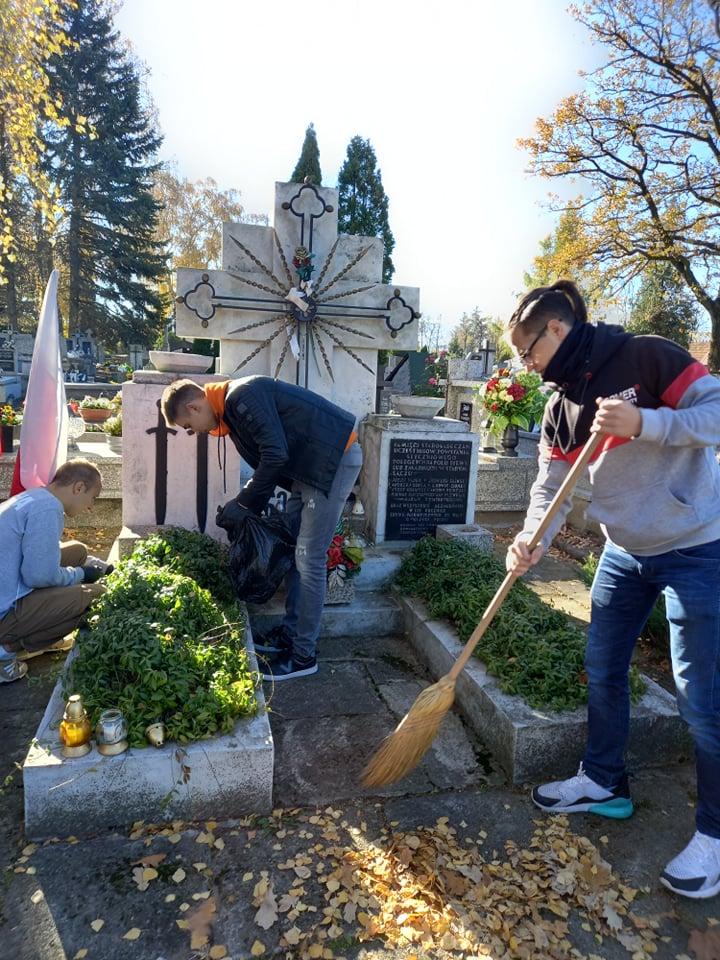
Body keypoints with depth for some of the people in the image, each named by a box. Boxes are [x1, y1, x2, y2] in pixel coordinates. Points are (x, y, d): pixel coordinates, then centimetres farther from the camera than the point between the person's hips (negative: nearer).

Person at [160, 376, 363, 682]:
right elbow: (266, 459, 18)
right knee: (291, 547, 13)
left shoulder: (242, 396, -18)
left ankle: (304, 655, 3)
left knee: (309, 558, -7)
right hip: (310, 463, 10)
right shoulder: (230, 407, 13)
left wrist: (244, 503, -11)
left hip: (336, 457, -10)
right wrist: (246, 505, 13)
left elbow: (276, 455, -24)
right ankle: (291, 632, 25)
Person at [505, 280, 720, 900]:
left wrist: (643, 423, -31)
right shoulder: (561, 406, 4)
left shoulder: (646, 359, -15)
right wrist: (530, 540, -18)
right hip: (626, 552, 7)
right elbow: (551, 486, -1)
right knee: (603, 670, 15)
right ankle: (604, 782, 37)